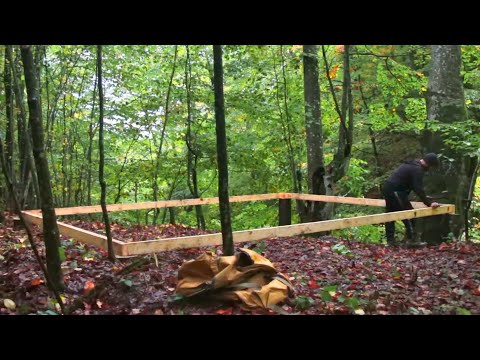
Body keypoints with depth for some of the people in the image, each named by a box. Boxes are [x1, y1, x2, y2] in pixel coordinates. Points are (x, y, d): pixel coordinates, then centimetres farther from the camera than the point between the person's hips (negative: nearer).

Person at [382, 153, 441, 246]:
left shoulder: (412, 164, 20)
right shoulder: (417, 169, -12)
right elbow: (418, 189, -20)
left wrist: (424, 197, 36)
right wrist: (429, 203, -22)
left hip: (387, 187, 10)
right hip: (395, 190, -10)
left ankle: (390, 240, 15)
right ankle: (411, 239, -5)